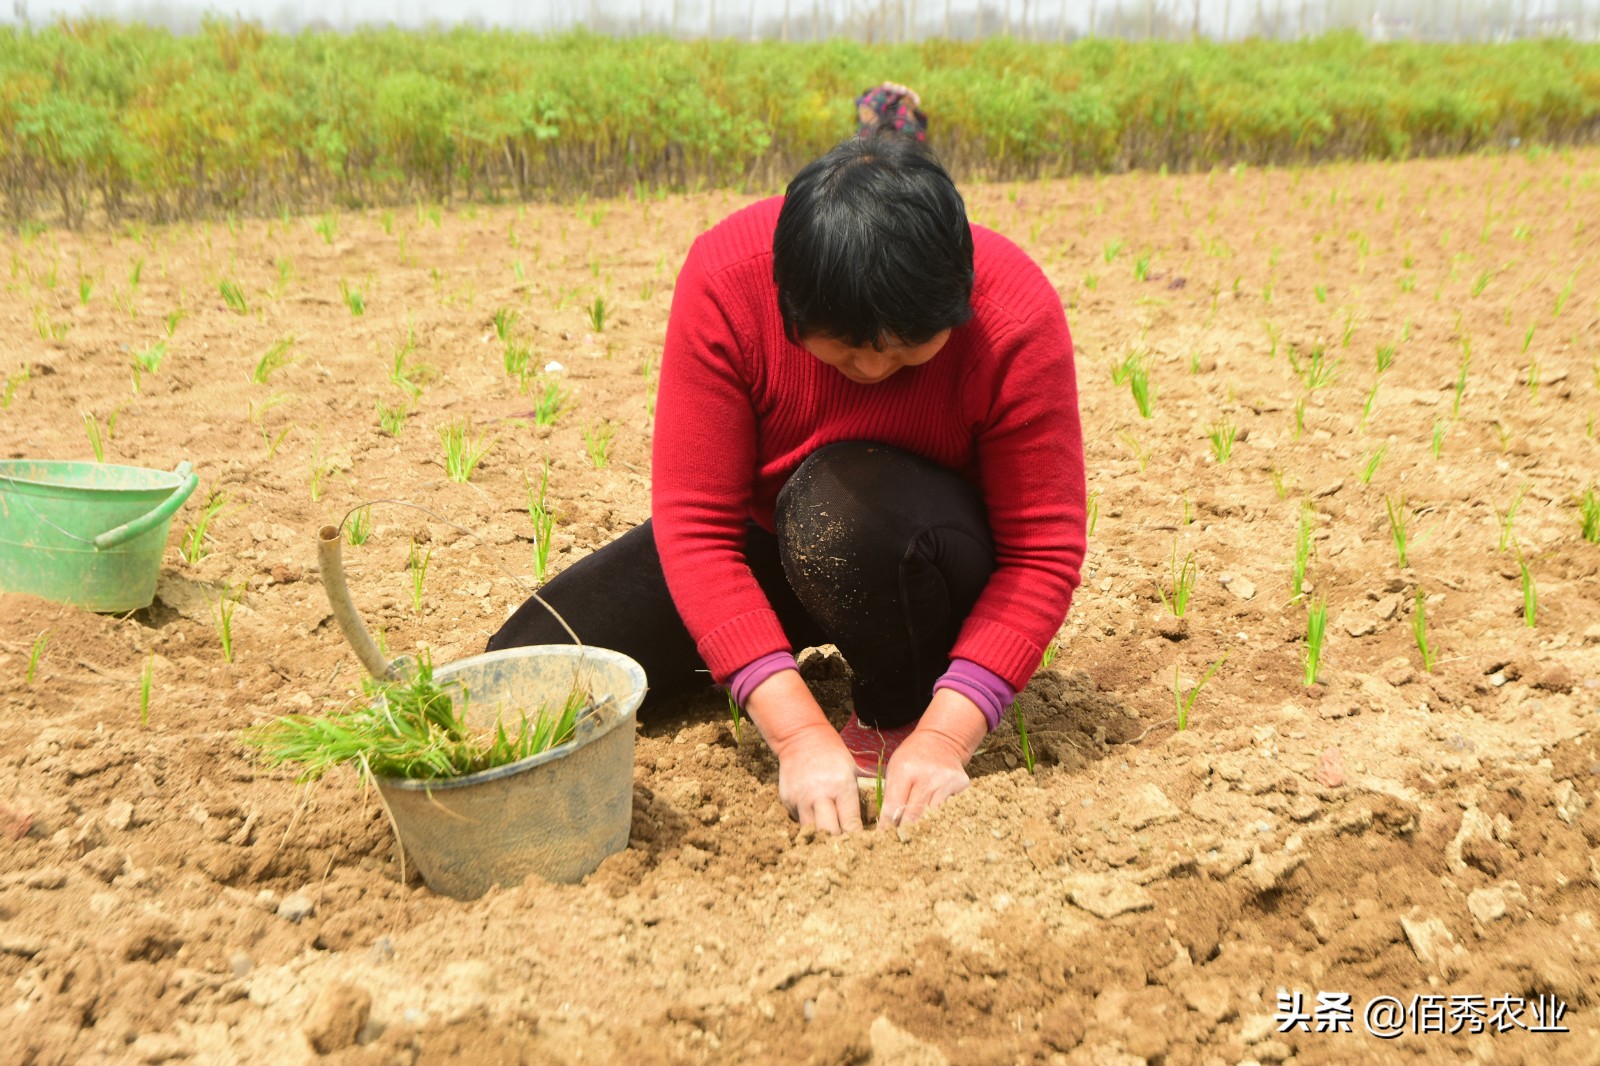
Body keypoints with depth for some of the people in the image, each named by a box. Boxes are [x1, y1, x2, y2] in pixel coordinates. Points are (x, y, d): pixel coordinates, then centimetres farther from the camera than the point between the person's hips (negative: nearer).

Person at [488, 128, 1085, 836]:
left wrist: (943, 737, -36)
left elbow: (1043, 553, -24)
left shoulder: (1016, 318, -28)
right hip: (761, 542, 3)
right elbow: (694, 524, -26)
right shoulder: (724, 280, -25)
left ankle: (904, 716, -9)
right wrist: (798, 733, -34)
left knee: (839, 504, -39)